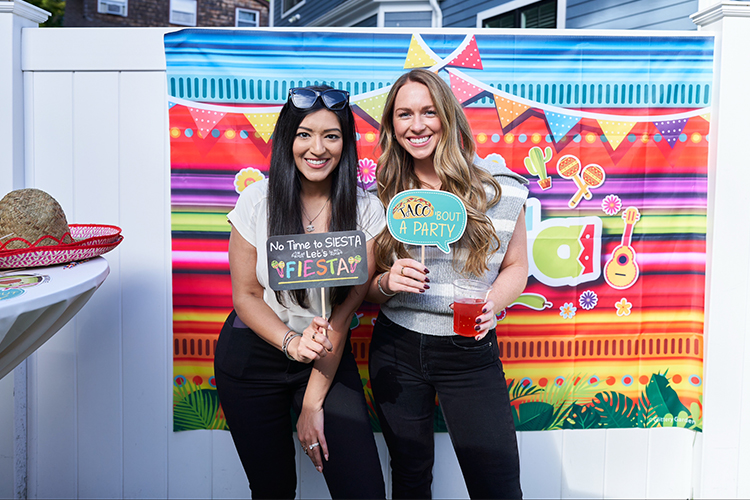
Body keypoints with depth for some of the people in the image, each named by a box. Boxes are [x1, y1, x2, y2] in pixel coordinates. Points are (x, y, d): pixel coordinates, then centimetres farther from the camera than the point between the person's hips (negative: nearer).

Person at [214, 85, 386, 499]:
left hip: (329, 358, 0)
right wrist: (291, 342, -23)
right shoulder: (257, 200, -8)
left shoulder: (365, 210, -9)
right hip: (253, 355, 0)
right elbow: (245, 296, -4)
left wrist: (313, 403, -12)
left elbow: (345, 309, -10)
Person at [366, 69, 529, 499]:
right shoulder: (385, 197, 0)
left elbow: (516, 266, 4)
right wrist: (387, 283, -17)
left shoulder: (498, 188, -4)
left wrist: (491, 304, -15)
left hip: (470, 349, -1)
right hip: (397, 348, 2)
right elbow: (365, 290, 5)